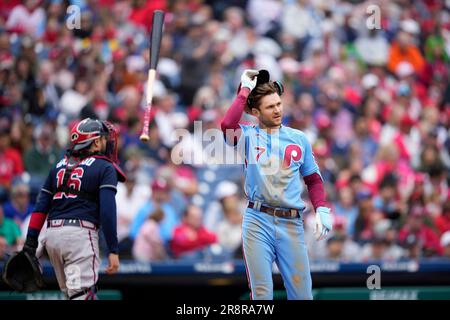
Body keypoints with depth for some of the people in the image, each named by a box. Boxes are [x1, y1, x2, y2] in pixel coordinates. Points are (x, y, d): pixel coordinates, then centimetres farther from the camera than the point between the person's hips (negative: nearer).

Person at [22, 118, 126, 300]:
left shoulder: (59, 166, 19)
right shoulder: (105, 168, 2)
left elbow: (41, 206, 12)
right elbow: (107, 211, -10)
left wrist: (30, 242, 10)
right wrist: (113, 251, -11)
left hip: (51, 235, 7)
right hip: (80, 233, -7)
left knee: (71, 293, 16)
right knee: (82, 293, -12)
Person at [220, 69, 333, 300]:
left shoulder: (299, 139, 13)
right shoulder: (247, 136, 5)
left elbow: (313, 179, 19)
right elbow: (227, 125, -18)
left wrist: (322, 209, 3)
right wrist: (245, 90, -7)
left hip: (291, 223, 2)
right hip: (258, 222, -2)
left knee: (302, 293, -1)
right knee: (261, 293, -2)